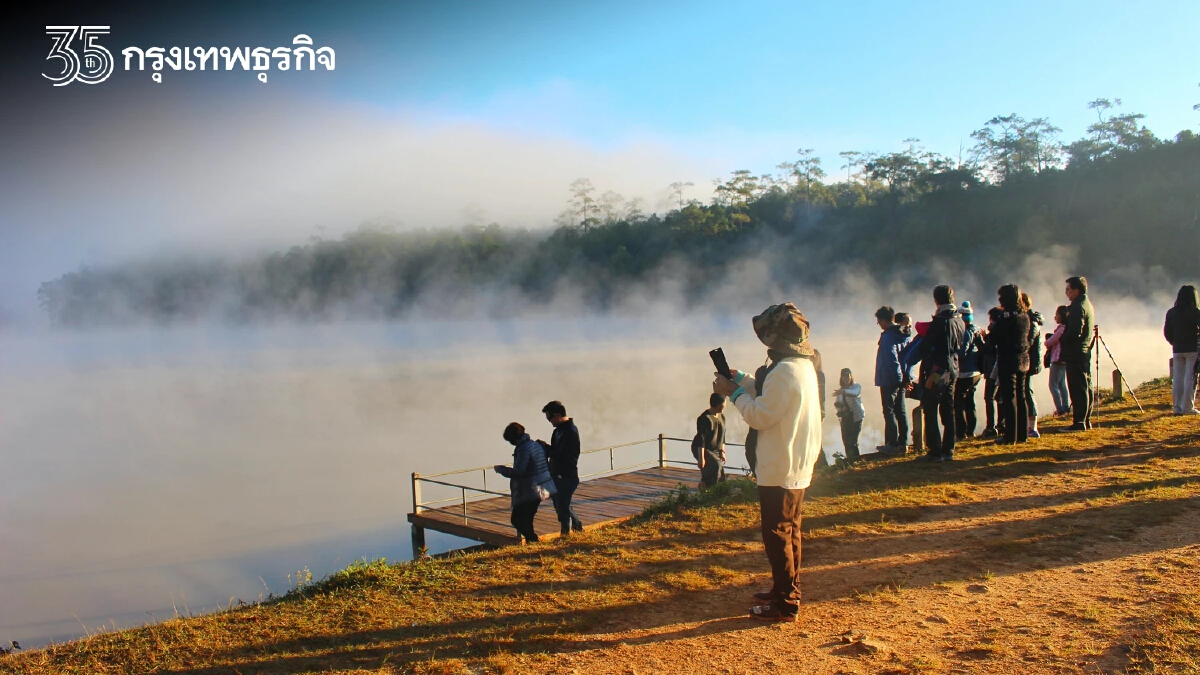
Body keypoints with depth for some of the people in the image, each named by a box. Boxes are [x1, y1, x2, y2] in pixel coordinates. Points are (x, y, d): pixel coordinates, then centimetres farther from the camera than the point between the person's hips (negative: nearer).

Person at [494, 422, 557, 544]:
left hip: (529, 492, -10)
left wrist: (500, 468, -9)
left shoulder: (523, 448, -18)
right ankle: (530, 542, 21)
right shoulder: (536, 444, 10)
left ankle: (534, 540, -9)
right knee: (527, 520, 18)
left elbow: (518, 472, -24)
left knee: (517, 520, -3)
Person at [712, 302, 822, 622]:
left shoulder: (785, 371, -24)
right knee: (788, 530, 20)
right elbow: (770, 399, 15)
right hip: (797, 466, 10)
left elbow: (760, 415, -22)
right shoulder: (803, 365, 9)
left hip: (780, 470, -10)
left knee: (778, 534, -1)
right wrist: (743, 380, 9)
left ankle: (785, 604, 8)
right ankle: (786, 590, 32)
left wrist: (734, 392, -11)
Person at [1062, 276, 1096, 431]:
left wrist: (1061, 339, -7)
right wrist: (1064, 332, 12)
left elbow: (1075, 332, -24)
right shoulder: (1088, 305, 16)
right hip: (1085, 351, 10)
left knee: (1077, 388, -9)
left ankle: (1079, 422, -8)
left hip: (1075, 353, -10)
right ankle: (1086, 420, 19)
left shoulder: (1077, 307, -16)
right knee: (1085, 386, 13)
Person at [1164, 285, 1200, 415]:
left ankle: (1177, 407, 8)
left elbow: (1166, 332, 7)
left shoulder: (1171, 312, 4)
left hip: (1177, 350, 4)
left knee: (1177, 378, 7)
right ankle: (1188, 407, -2)